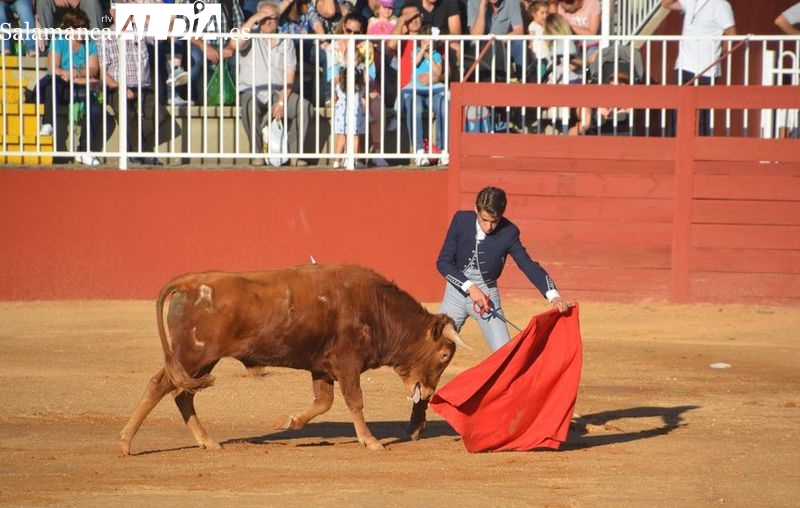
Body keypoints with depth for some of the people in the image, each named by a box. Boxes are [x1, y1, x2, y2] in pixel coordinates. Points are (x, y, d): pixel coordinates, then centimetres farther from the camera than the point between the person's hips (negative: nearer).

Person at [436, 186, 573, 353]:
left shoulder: (508, 232, -15)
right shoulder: (461, 220, -14)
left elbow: (529, 266, -17)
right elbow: (443, 262, -12)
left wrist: (554, 296, -32)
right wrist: (470, 287, -24)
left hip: (487, 295, -1)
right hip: (457, 291, 1)